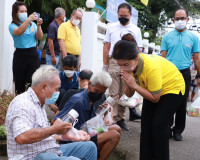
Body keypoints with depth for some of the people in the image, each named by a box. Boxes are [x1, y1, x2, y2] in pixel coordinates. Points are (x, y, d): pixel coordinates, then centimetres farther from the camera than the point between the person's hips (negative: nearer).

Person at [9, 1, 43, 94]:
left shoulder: (32, 24, 11)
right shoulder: (12, 26, 2)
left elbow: (40, 37, 3)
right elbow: (19, 32, -21)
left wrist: (38, 26, -13)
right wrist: (28, 20, -31)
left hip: (33, 54, 2)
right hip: (20, 56, -2)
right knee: (20, 83, 1)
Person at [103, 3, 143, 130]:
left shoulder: (135, 30, 10)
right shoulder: (111, 27, 12)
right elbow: (106, 47, 12)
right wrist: (105, 66, 6)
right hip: (114, 63, 0)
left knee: (124, 94, 5)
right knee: (113, 93, -5)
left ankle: (121, 118, 12)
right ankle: (113, 118, -4)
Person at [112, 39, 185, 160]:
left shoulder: (151, 67, -38)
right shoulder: (127, 66, -17)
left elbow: (155, 98, -28)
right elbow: (129, 94, -10)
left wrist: (134, 85, -35)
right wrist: (128, 85, -32)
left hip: (173, 87, -7)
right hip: (151, 90, 7)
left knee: (159, 124, -16)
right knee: (146, 123, 0)